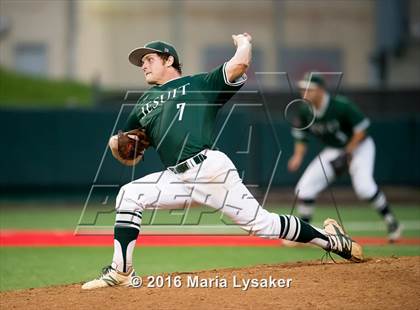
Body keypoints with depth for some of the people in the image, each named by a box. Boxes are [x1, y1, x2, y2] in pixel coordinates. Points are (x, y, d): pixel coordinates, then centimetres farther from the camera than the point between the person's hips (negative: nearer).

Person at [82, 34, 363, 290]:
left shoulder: (199, 84, 9)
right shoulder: (144, 105, 25)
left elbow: (239, 65, -8)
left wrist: (244, 42, 13)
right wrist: (117, 146, 4)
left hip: (210, 168, -5)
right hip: (176, 179, 5)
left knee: (260, 223, -7)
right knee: (129, 195, -13)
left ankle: (331, 240, 7)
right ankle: (121, 272, -13)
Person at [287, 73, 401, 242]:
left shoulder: (341, 106, -27)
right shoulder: (305, 112, -9)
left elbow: (361, 130, -20)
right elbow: (300, 137, 3)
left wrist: (348, 153, -23)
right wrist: (298, 156, -15)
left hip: (359, 146, -6)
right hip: (333, 151, 6)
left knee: (363, 186, -29)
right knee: (304, 189, -5)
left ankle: (391, 221, -10)